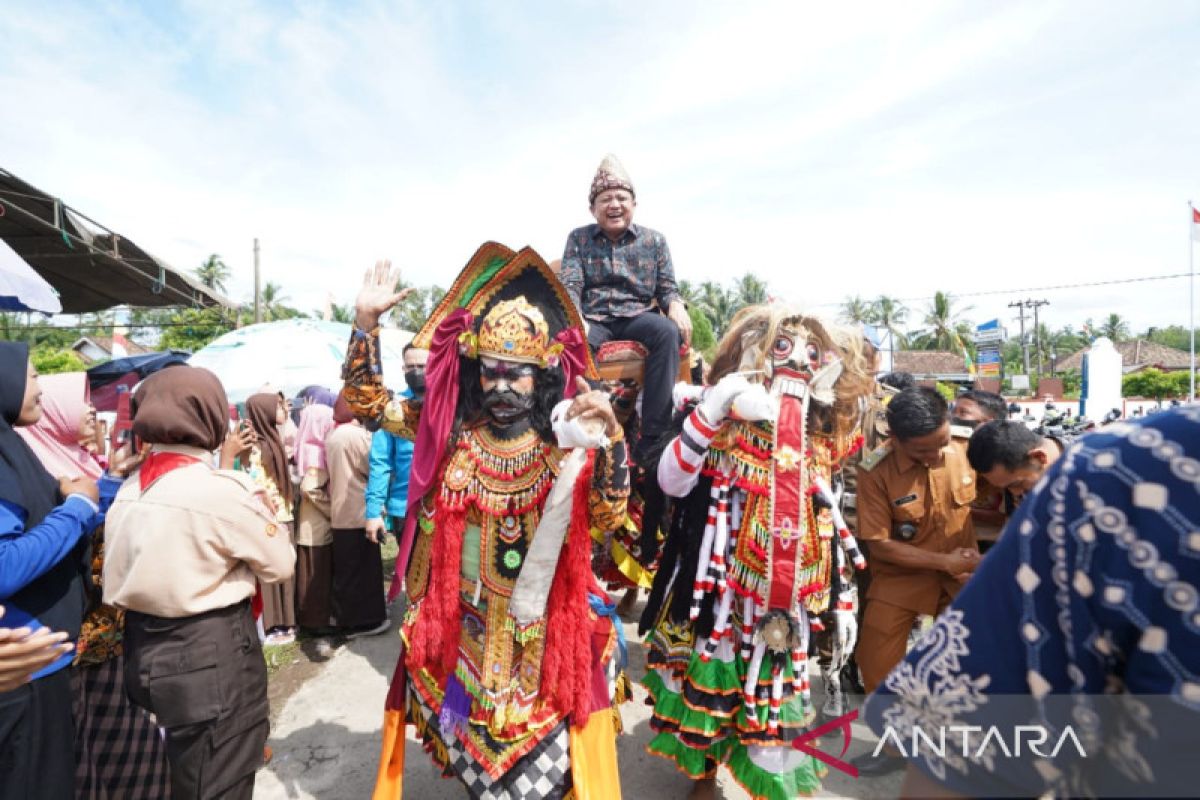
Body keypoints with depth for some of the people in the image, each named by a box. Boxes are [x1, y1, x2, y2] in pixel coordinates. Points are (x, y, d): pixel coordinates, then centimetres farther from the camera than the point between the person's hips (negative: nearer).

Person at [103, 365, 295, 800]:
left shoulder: (131, 488, 1)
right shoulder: (224, 489, -24)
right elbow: (280, 566, -13)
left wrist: (223, 465, 18)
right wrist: (264, 511, 1)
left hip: (147, 651, 8)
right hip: (211, 654, -8)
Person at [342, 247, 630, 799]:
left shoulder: (567, 443, -14)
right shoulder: (448, 429, -6)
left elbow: (609, 517, -21)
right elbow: (366, 402, 0)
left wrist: (611, 439, -36)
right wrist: (366, 321, -11)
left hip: (540, 634, -2)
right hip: (461, 628, 3)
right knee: (473, 746, 25)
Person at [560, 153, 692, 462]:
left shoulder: (654, 240, 14)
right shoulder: (578, 238, 13)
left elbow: (667, 288, 12)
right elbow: (570, 285, 2)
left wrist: (676, 305, -15)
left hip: (638, 316, 1)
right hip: (592, 319, 0)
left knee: (668, 331, -34)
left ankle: (653, 438, -32)